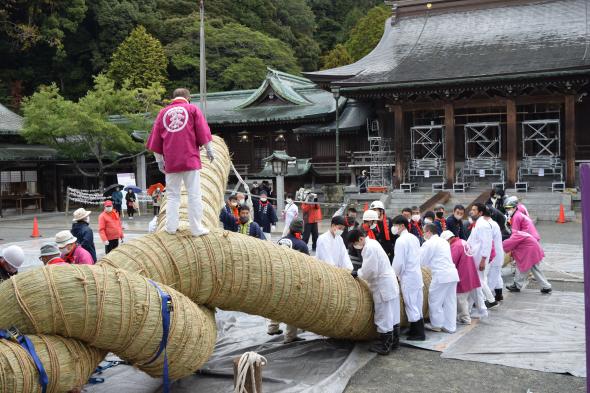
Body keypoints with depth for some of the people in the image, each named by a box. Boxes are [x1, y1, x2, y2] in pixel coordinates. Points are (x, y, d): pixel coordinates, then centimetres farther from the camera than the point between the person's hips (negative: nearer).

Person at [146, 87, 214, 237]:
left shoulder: (163, 112, 14)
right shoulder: (193, 109, 7)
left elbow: (156, 139, 14)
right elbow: (202, 131, -2)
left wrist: (159, 160, 20)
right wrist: (209, 150, 5)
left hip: (170, 161, 3)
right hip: (191, 158, -3)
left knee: (172, 195, 10)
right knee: (194, 194, -1)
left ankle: (171, 227, 6)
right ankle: (196, 228, -2)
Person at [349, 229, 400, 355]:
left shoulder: (369, 248, -19)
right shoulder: (373, 243, 11)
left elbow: (370, 270, -20)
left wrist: (358, 273, -5)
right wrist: (360, 272, 6)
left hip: (382, 286, -10)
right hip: (390, 283, 10)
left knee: (383, 317, -1)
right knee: (393, 315, 16)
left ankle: (384, 347, 7)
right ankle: (394, 342, 26)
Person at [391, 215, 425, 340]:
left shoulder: (401, 240, -15)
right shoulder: (414, 238, 10)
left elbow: (399, 262, -17)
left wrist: (395, 274, 1)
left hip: (408, 278, -8)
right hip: (418, 275, 8)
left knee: (411, 306, 0)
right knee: (417, 305, 13)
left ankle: (418, 333, 5)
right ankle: (416, 330, 20)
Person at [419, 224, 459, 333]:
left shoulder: (428, 243, -7)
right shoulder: (444, 241, 18)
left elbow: (420, 261, -4)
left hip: (441, 275, -8)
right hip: (452, 274, 8)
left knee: (435, 301, 7)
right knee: (450, 302, 12)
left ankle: (436, 325, 17)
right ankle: (450, 326, 17)